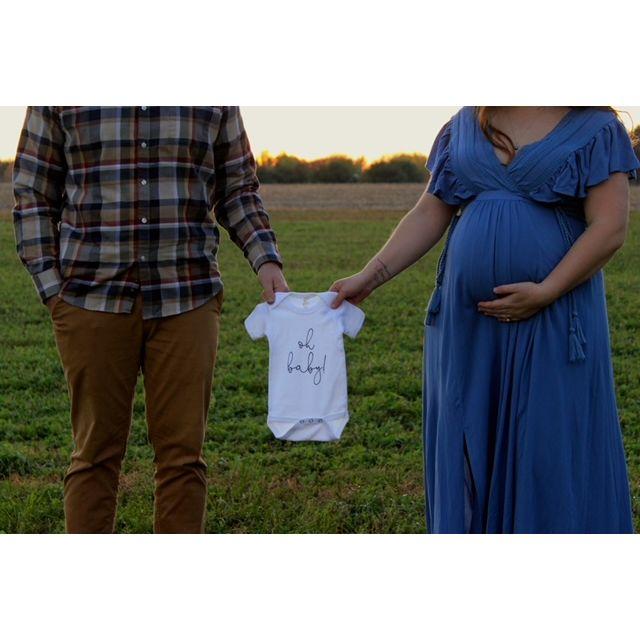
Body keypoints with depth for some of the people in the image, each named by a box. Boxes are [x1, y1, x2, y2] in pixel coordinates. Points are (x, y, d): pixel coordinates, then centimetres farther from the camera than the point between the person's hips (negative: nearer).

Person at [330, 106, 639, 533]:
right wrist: (370, 277, 0)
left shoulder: (595, 129, -1)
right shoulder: (465, 125, 11)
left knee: (550, 453, 0)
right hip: (467, 323, 4)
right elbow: (429, 215, 9)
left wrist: (545, 293, -18)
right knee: (470, 450, 9)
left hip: (552, 324, -4)